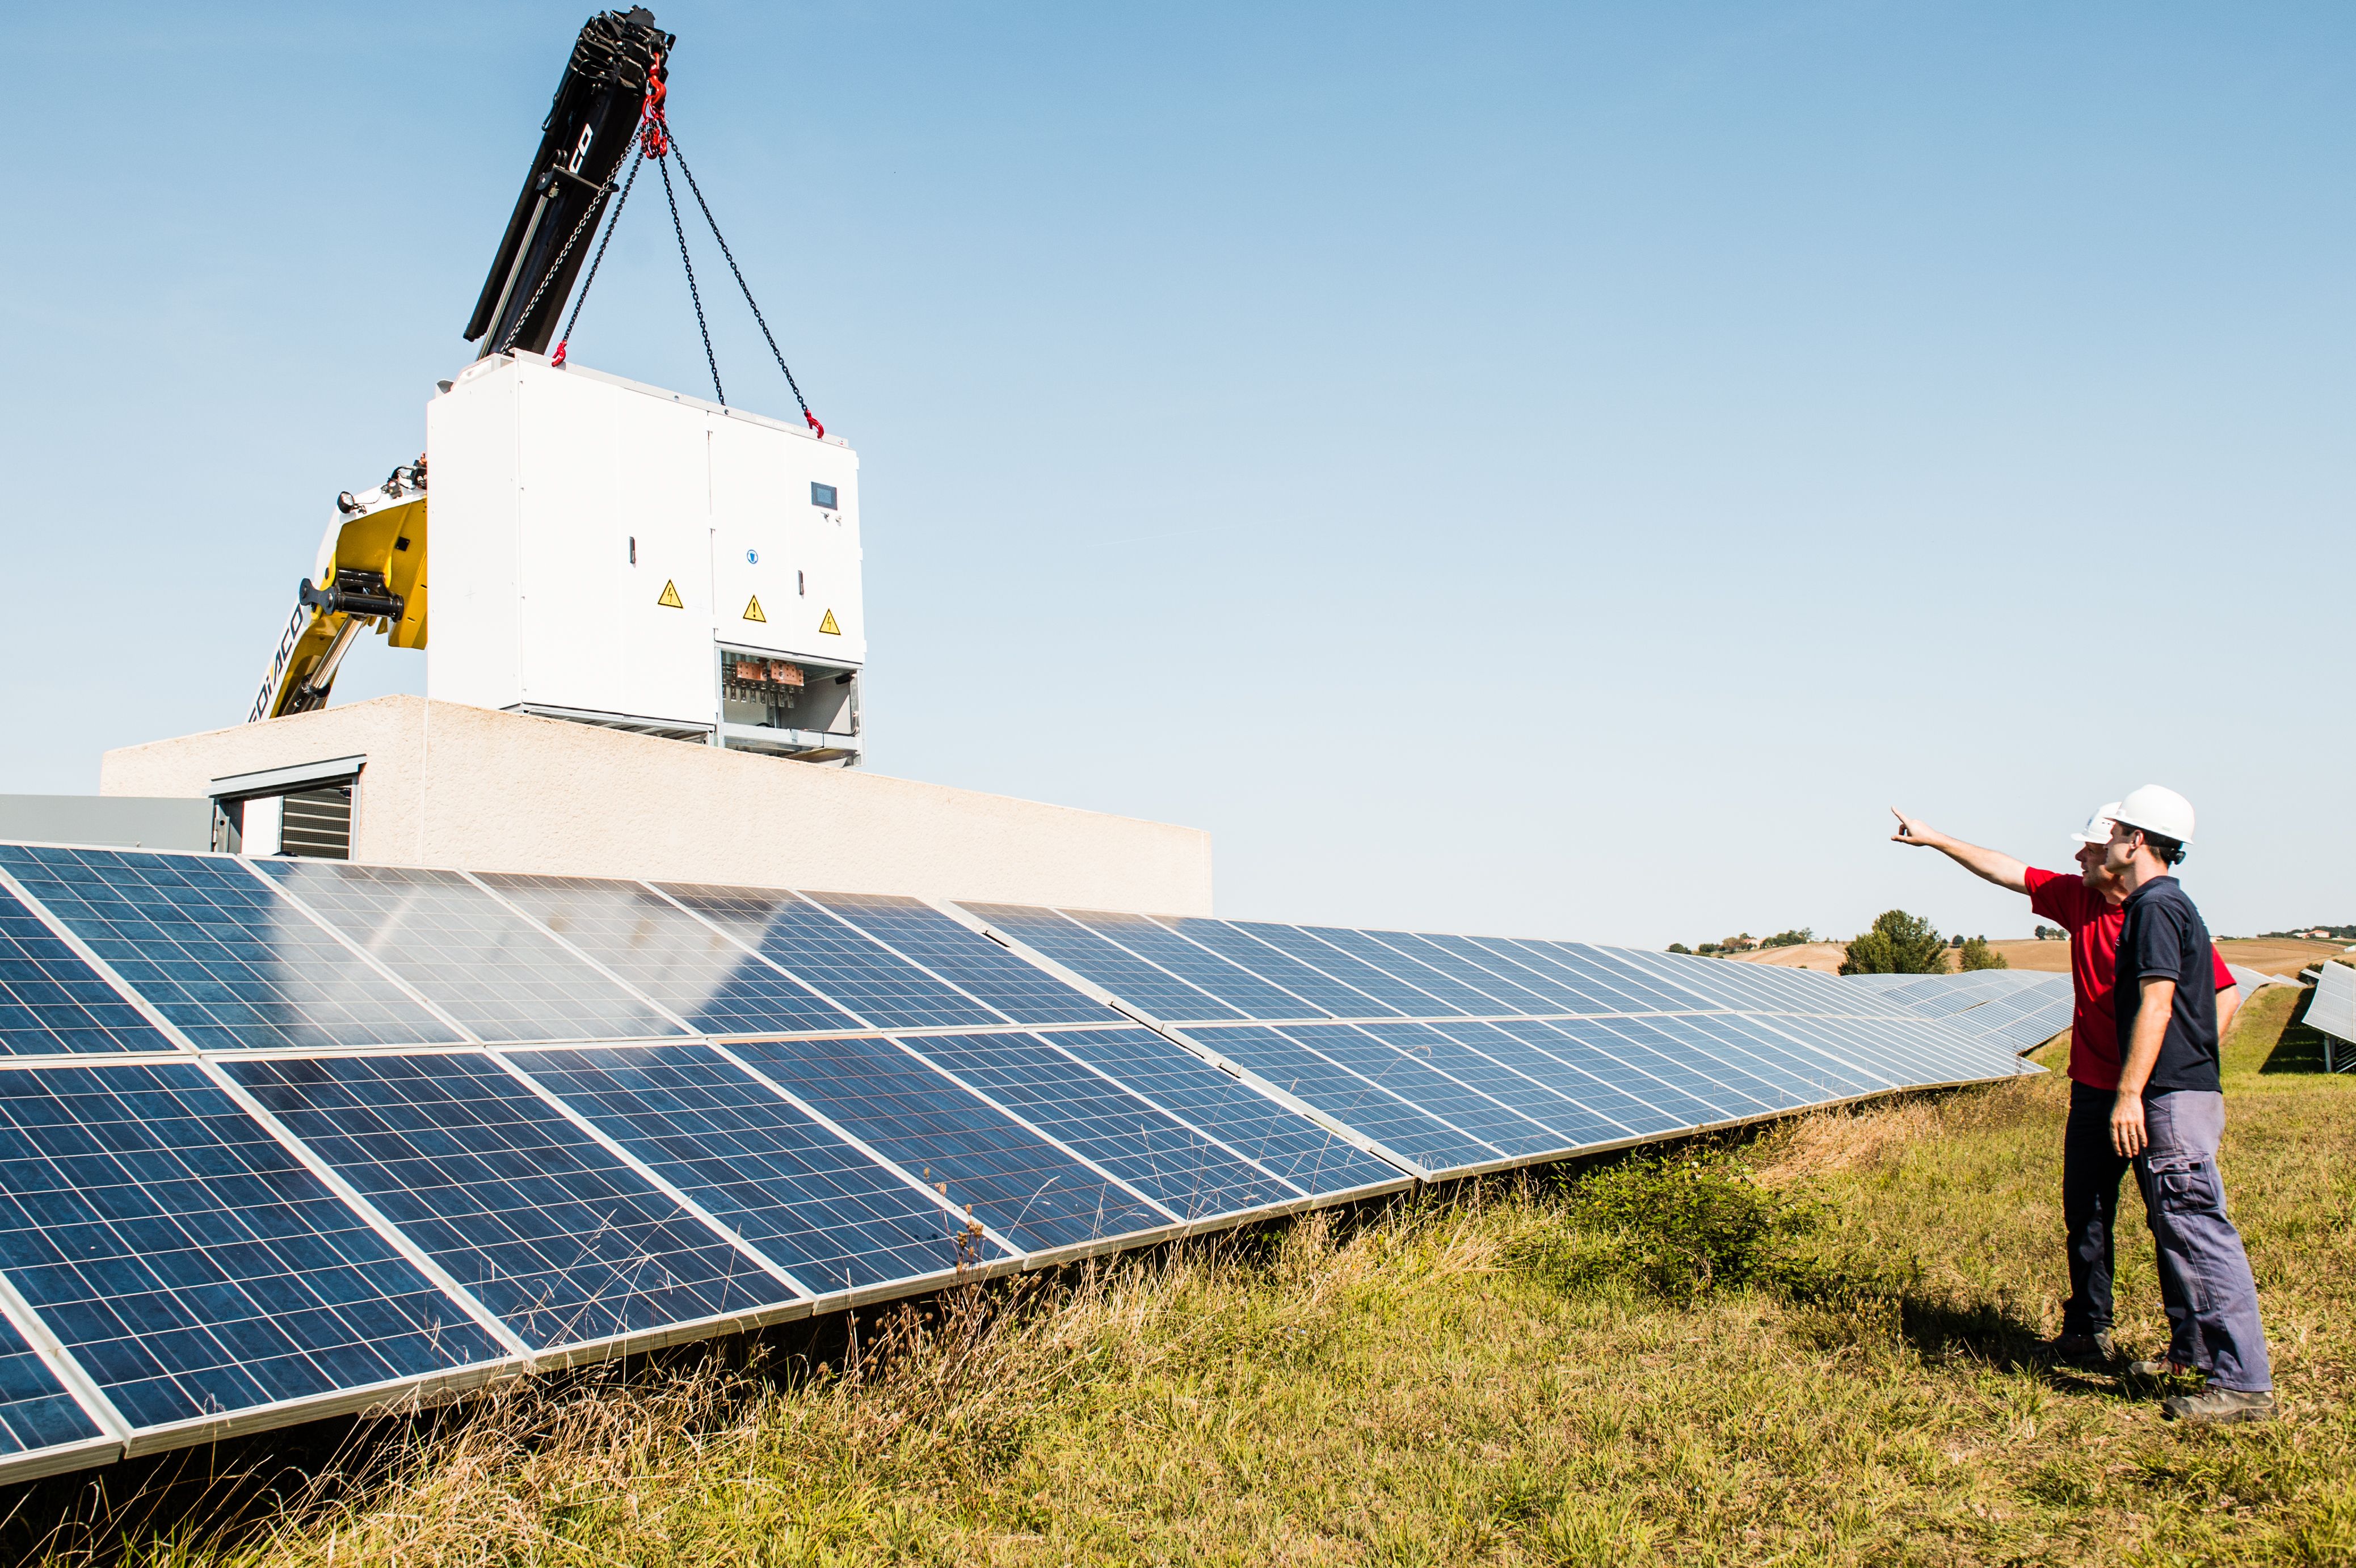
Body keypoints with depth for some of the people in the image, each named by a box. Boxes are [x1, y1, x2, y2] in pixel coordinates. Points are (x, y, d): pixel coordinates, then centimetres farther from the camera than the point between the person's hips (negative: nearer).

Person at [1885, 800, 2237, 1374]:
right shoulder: (2078, 898, 5)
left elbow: (2225, 993, -13)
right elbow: (2008, 872, 14)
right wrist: (1936, 840, 17)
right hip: (2096, 1087, 7)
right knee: (2085, 1209, 12)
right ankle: (2090, 1331, 23)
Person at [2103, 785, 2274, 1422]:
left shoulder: (2157, 907, -14)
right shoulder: (2173, 906, 18)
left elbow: (2156, 1004, -21)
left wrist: (2130, 1094, -22)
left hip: (2173, 1098, -11)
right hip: (2180, 1093, 11)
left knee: (2200, 1233, -12)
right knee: (2174, 1228, 18)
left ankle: (2245, 1383, -12)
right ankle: (2193, 1351, 29)